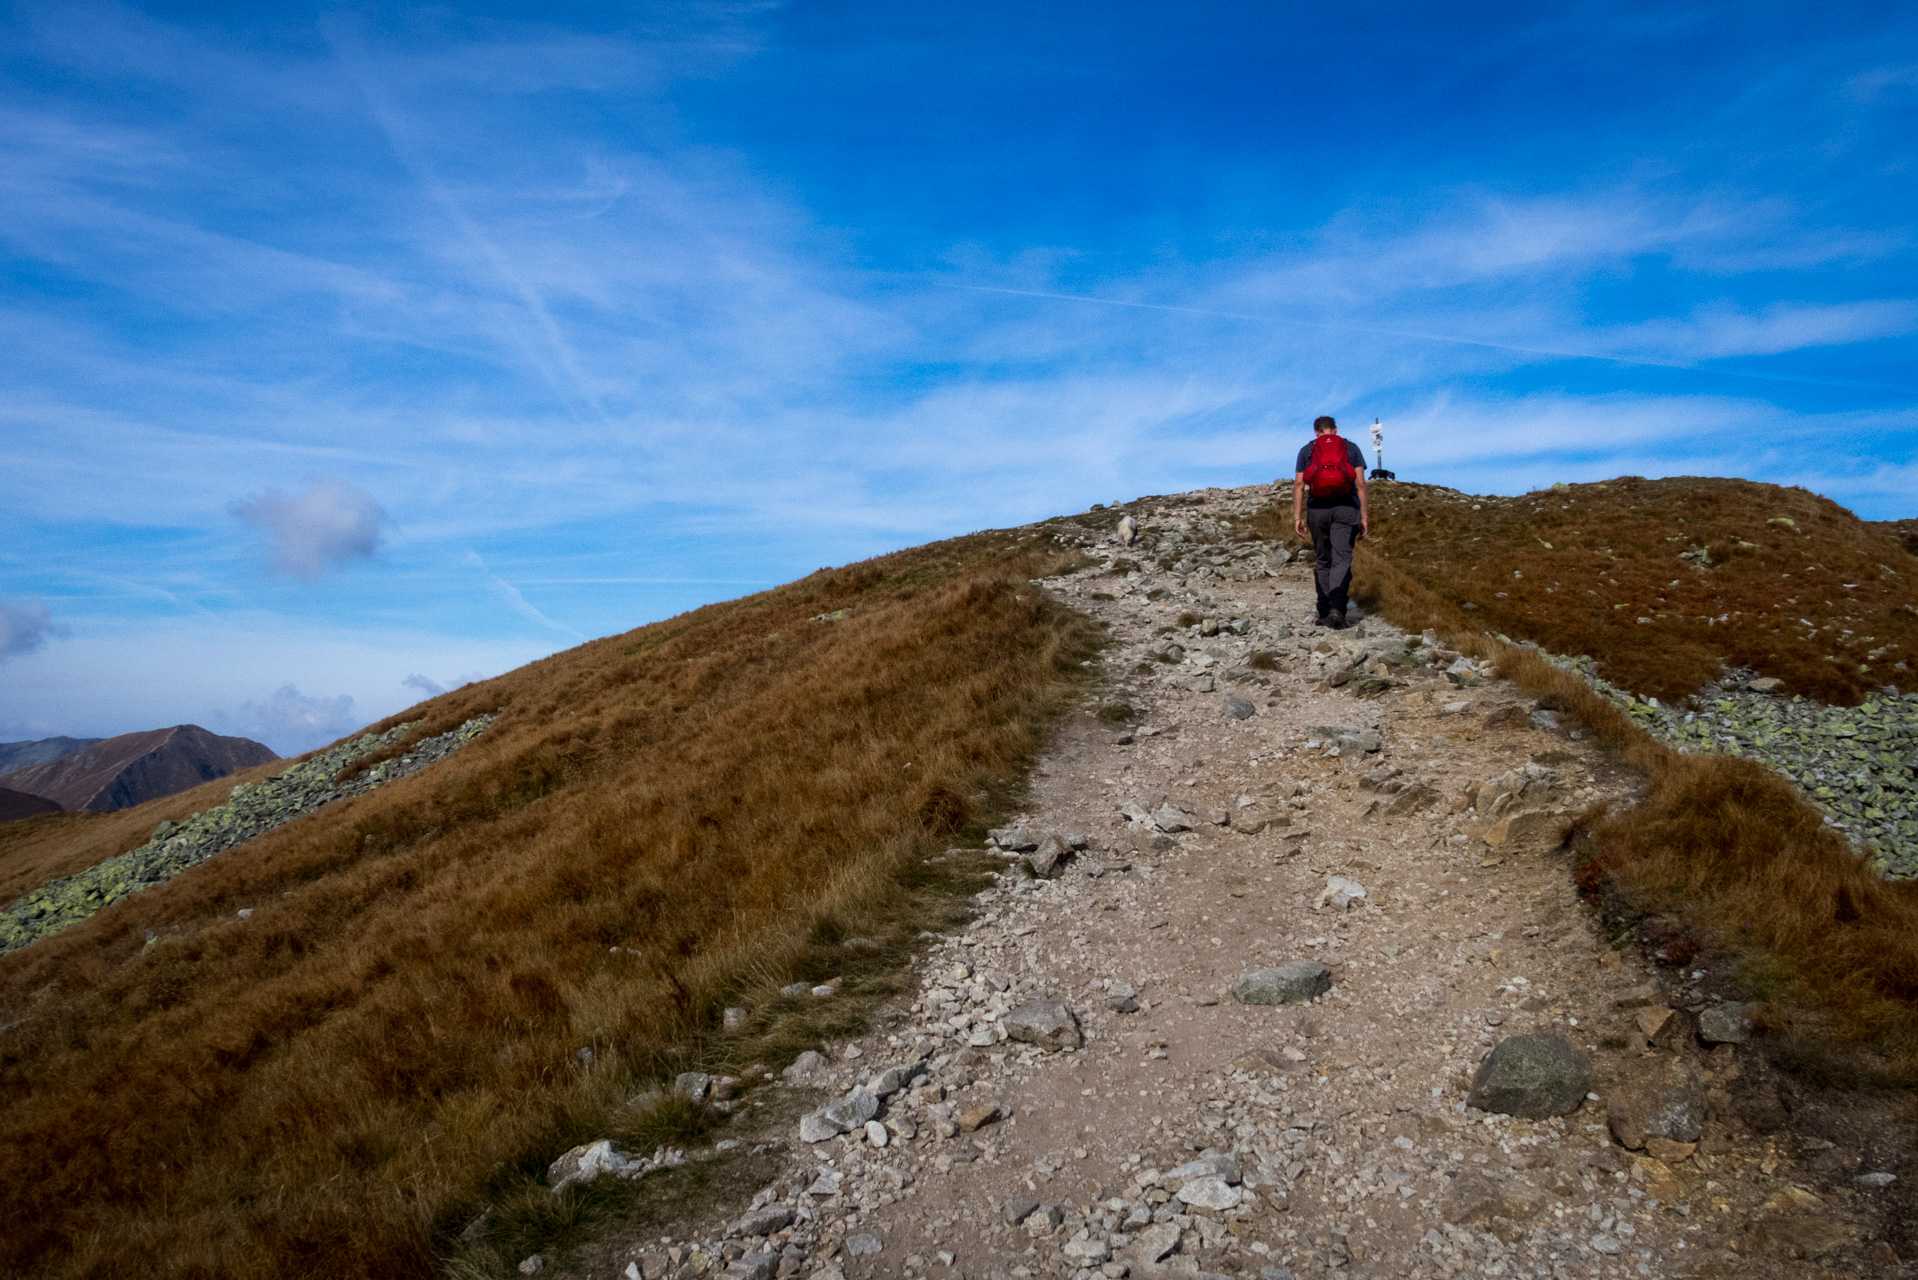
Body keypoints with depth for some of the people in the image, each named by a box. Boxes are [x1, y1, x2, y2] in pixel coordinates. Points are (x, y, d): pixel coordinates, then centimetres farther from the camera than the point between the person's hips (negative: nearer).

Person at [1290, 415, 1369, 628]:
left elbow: (1298, 484, 3)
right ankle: (1336, 608, -25)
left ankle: (1324, 613, 9)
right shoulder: (1351, 448, 11)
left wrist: (1297, 517, 2)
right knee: (1341, 560, -7)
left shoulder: (1306, 451, 11)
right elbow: (1360, 483, 4)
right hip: (1346, 509, -1)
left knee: (1322, 561, 10)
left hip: (1317, 509, 1)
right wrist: (1363, 516, 5)